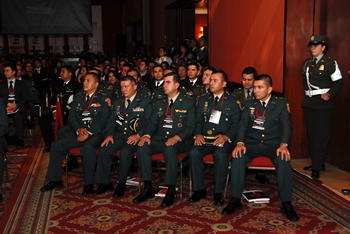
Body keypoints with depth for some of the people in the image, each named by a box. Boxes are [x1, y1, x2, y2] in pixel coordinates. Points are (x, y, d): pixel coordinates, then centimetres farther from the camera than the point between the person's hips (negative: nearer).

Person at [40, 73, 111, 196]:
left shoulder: (103, 98, -2)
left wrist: (88, 133, -20)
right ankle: (55, 180, 2)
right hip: (78, 132, 6)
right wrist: (79, 130, -9)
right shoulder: (78, 97, 15)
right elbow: (71, 117, 10)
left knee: (88, 147, -36)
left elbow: (103, 120, -11)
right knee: (55, 145, -11)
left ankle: (89, 183, -22)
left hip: (96, 134, -5)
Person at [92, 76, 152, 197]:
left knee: (125, 152, -33)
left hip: (135, 137, -5)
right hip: (119, 136, 5)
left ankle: (121, 185, -14)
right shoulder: (117, 102, 19)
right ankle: (105, 183, -4)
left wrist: (138, 135, -21)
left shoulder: (145, 101, 3)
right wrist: (109, 135, -3)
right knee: (103, 151, -19)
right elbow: (111, 121, 17)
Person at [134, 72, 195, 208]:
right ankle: (148, 189, -18)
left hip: (178, 141, -4)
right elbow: (152, 122, 13)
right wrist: (146, 135, -10)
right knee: (142, 147, -26)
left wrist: (177, 137, -22)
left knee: (170, 149, -38)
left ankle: (171, 192, -28)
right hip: (159, 139, 5)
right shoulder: (159, 103, 20)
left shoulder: (188, 103, 6)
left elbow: (190, 127, -3)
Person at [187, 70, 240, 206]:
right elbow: (198, 122, 14)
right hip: (204, 139, 3)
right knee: (193, 153, -28)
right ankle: (199, 190, -12)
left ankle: (218, 193, -19)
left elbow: (236, 125, 2)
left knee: (220, 155, -35)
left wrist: (226, 136, -16)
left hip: (223, 140, -2)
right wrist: (198, 134, -7)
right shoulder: (202, 100, 18)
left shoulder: (233, 102, 9)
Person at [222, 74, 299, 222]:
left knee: (283, 159, -34)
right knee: (238, 157, -30)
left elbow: (286, 125, -5)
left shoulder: (282, 103, 7)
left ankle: (286, 204, -23)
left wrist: (283, 145, -24)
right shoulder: (248, 104, 13)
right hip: (252, 143, 2)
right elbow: (242, 125, 3)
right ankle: (235, 201, -20)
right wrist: (240, 143, -18)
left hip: (273, 143, -1)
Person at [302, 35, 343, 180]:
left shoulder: (330, 62, -5)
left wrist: (329, 94, -19)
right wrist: (307, 94, 14)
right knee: (312, 134, 11)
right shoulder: (307, 63, 14)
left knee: (321, 135, -4)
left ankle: (317, 167, -1)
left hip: (323, 103, -7)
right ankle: (318, 164, 23)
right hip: (309, 103, 7)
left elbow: (338, 82, -6)